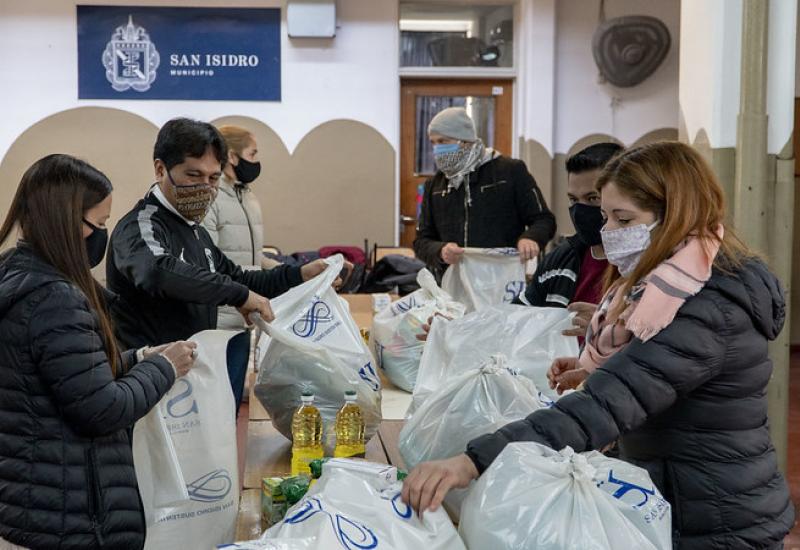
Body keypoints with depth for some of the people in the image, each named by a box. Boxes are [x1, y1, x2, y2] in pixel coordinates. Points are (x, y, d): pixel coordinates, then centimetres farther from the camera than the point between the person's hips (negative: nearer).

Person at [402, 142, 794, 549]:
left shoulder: (702, 311, -27)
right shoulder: (684, 284, 4)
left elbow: (603, 408, -38)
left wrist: (474, 461, -45)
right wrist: (600, 368, 5)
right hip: (681, 504, 9)